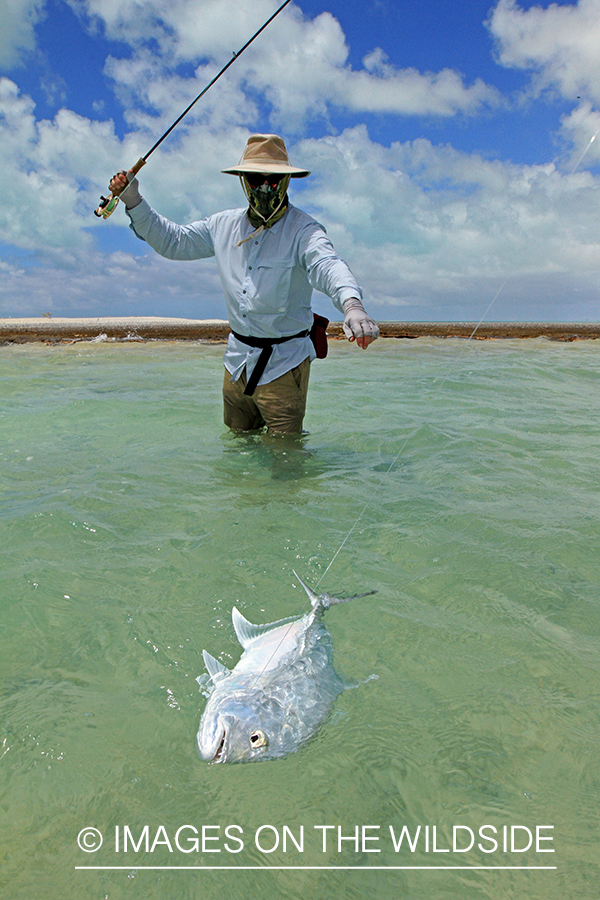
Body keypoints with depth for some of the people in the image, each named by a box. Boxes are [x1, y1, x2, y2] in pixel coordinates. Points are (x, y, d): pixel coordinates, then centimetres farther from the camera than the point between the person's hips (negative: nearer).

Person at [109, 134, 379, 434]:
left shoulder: (302, 229, -12)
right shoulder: (225, 225, 7)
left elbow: (327, 265, -32)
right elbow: (173, 241, 18)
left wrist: (351, 304, -54)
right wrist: (133, 200, 8)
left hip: (284, 361, -5)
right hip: (238, 359, 6)